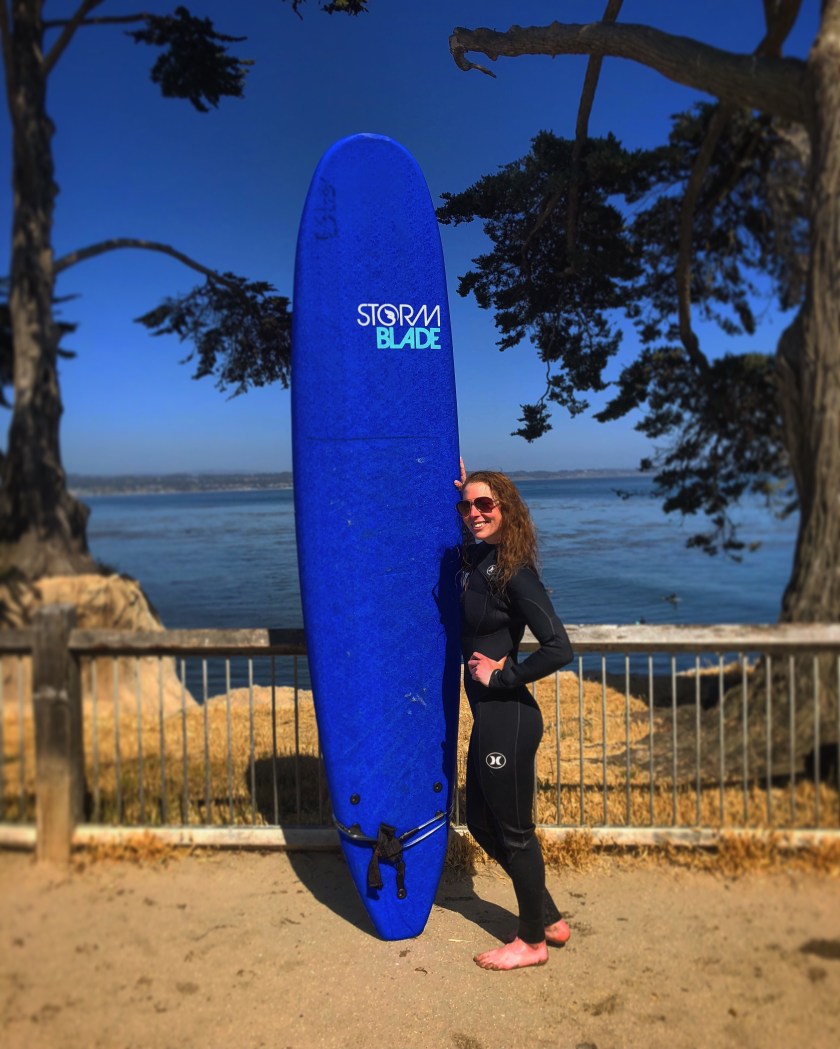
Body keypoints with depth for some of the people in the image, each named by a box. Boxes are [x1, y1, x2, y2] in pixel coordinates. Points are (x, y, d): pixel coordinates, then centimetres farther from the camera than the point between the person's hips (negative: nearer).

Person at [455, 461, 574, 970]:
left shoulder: (513, 571, -19)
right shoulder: (479, 560, 5)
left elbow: (559, 648, -24)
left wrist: (502, 676, -15)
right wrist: (459, 492, 18)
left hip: (508, 718, -9)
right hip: (490, 716, 10)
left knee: (514, 830, 9)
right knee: (482, 823, 21)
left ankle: (532, 941, 32)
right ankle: (550, 919, 38)